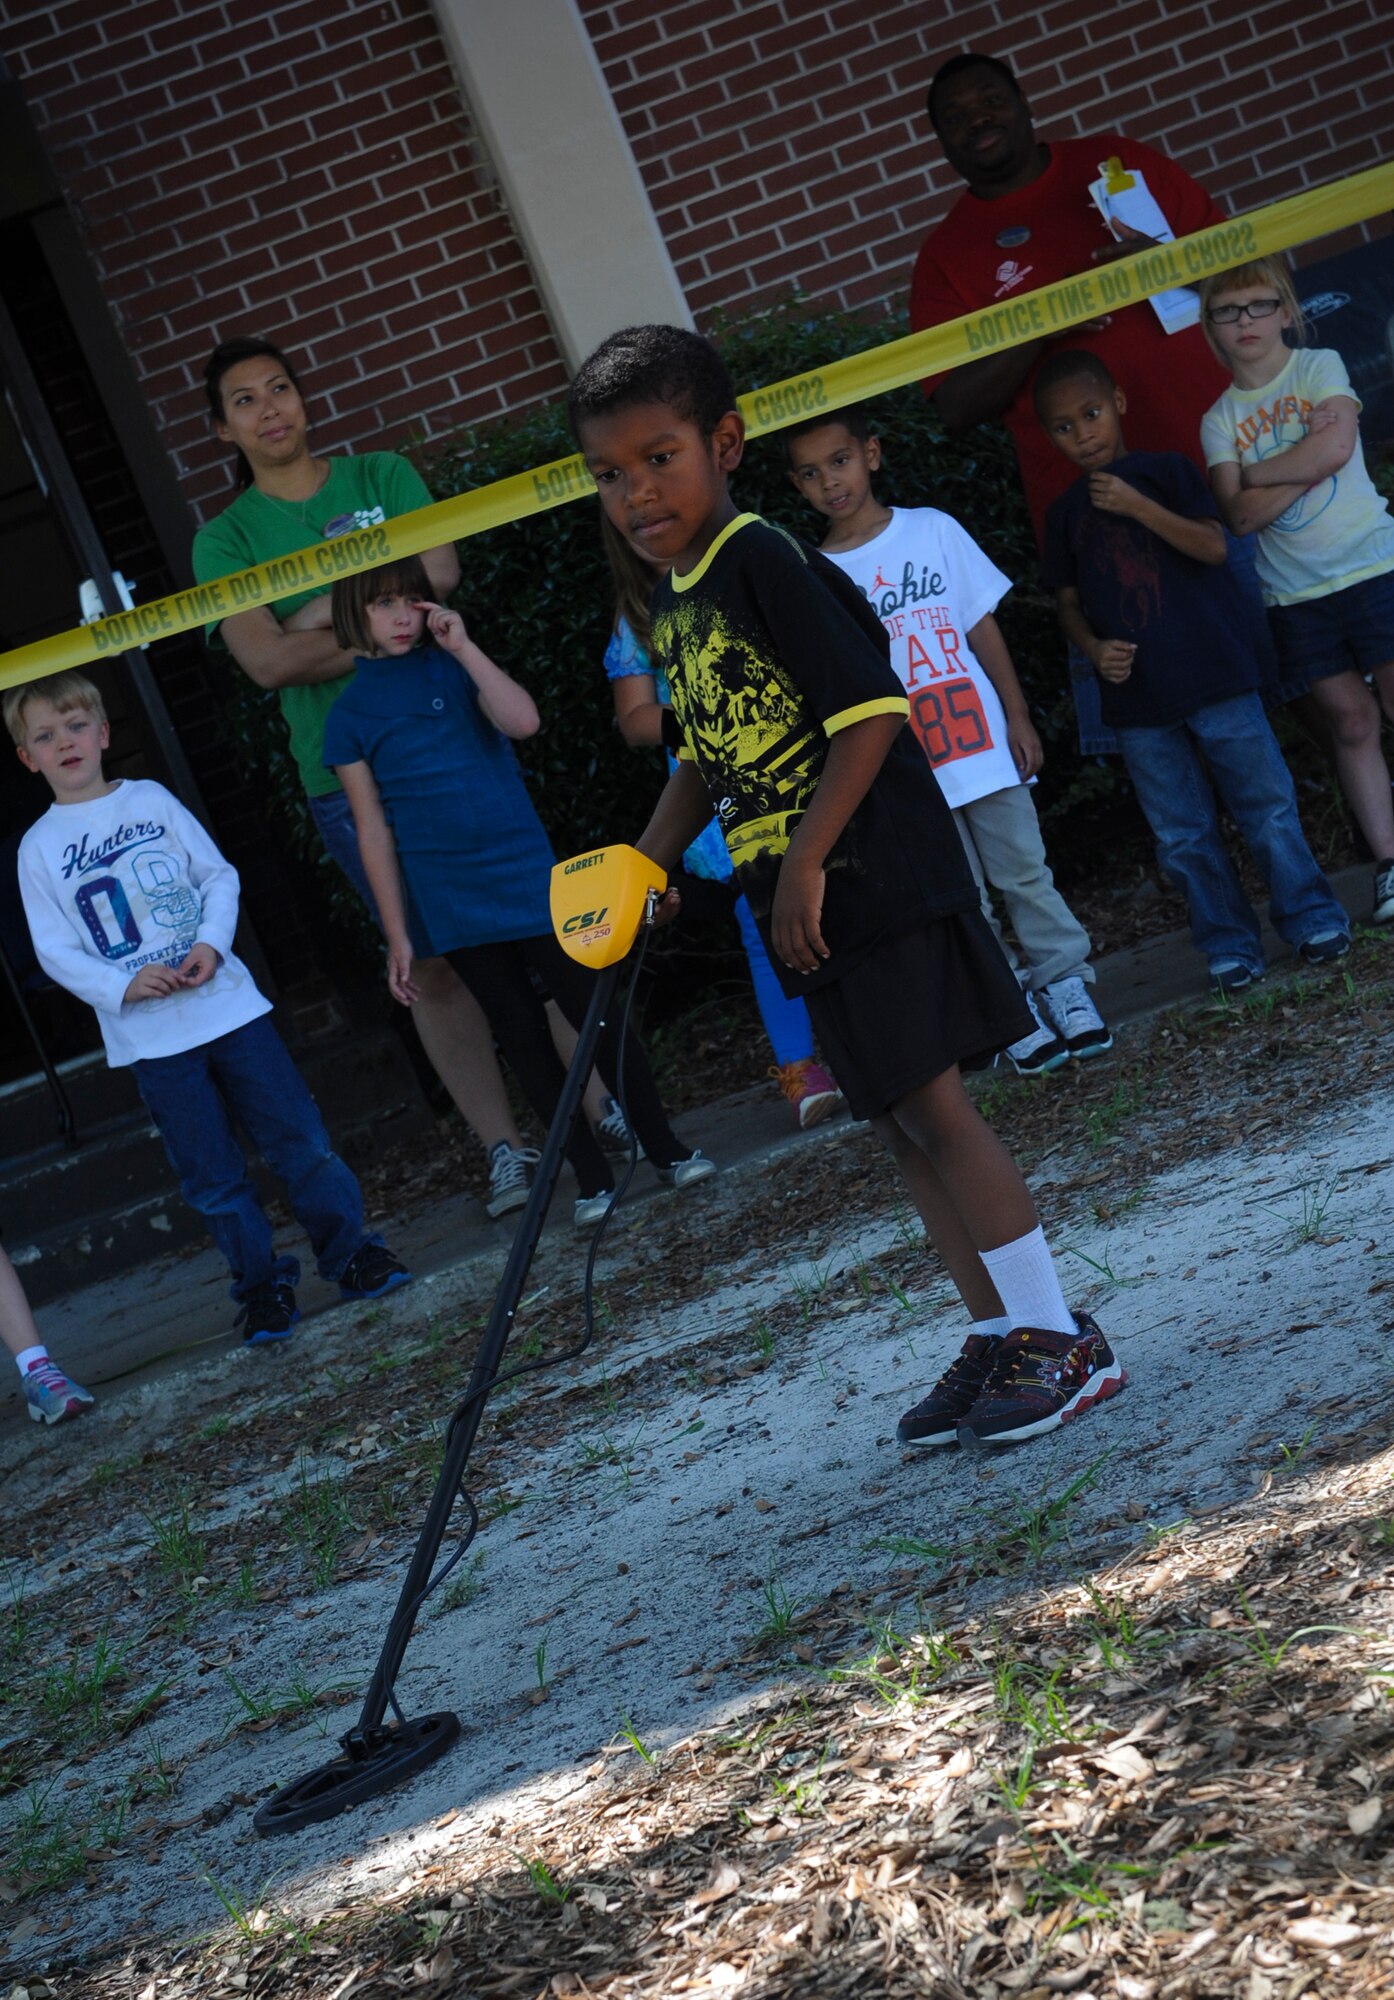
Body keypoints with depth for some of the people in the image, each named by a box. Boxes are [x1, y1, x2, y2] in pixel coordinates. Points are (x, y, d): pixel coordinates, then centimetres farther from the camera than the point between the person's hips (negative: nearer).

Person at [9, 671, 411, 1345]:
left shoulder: (152, 800, 5)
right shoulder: (39, 847, 1)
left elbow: (218, 875, 6)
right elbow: (55, 950, -1)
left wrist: (212, 941, -11)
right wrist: (122, 986, -16)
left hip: (227, 1003, 1)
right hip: (148, 1036, -1)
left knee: (299, 1140, 3)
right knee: (213, 1178, 4)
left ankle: (349, 1252, 17)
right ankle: (262, 1285, 18)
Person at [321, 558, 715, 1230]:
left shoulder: (453, 667, 4)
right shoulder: (349, 714, 3)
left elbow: (523, 720, -14)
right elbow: (374, 830, 2)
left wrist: (463, 647, -14)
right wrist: (397, 936, 0)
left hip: (528, 876, 0)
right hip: (452, 907, 0)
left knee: (596, 1015, -1)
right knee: (523, 1038, 6)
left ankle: (667, 1150, 12)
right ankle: (592, 1179, 15)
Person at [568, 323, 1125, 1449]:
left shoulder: (765, 563, -14)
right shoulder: (676, 606, 14)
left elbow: (871, 711, -21)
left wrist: (805, 863, -22)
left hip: (876, 881, -9)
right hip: (800, 904, 9)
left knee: (929, 1105, -8)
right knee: (899, 1123, 12)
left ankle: (1058, 1340, 1)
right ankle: (999, 1338, 22)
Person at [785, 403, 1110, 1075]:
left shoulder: (932, 530, 2)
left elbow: (983, 626, 5)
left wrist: (1018, 716, 1)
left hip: (983, 743, 0)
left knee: (1023, 870, 5)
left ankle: (1064, 983, 17)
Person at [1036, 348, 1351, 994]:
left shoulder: (1165, 470, 1)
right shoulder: (1065, 513, 11)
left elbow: (1214, 547, -10)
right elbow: (1068, 602, 13)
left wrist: (1138, 506, -18)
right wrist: (1094, 648, -7)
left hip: (1213, 675, -3)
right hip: (1135, 698, 3)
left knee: (1265, 804, 2)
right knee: (1183, 836, 6)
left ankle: (1311, 917, 15)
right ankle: (1229, 944, 16)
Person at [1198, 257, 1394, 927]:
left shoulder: (1320, 367, 1)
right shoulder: (1219, 419, 6)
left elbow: (1337, 446, -16)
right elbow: (1240, 514, -5)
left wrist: (1253, 472, -8)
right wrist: (1306, 465, -13)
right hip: (1295, 594, 2)